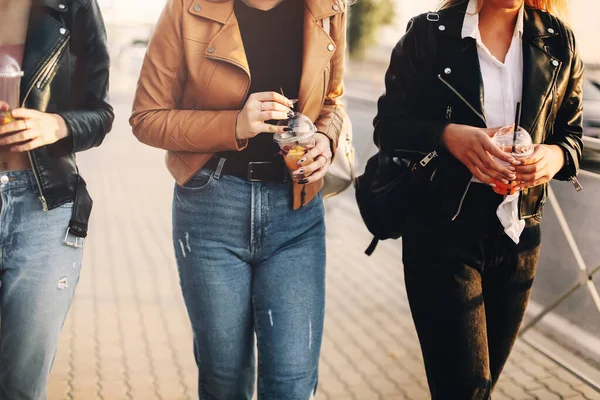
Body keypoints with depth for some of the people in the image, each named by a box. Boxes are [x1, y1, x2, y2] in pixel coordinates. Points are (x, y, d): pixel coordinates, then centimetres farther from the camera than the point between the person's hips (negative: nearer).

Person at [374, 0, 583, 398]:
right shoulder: (429, 33, -5)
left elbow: (572, 133, 10)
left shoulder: (558, 41, 3)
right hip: (442, 233, -3)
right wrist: (448, 136, -23)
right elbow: (389, 125, -4)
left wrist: (556, 155, -14)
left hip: (520, 235, 4)